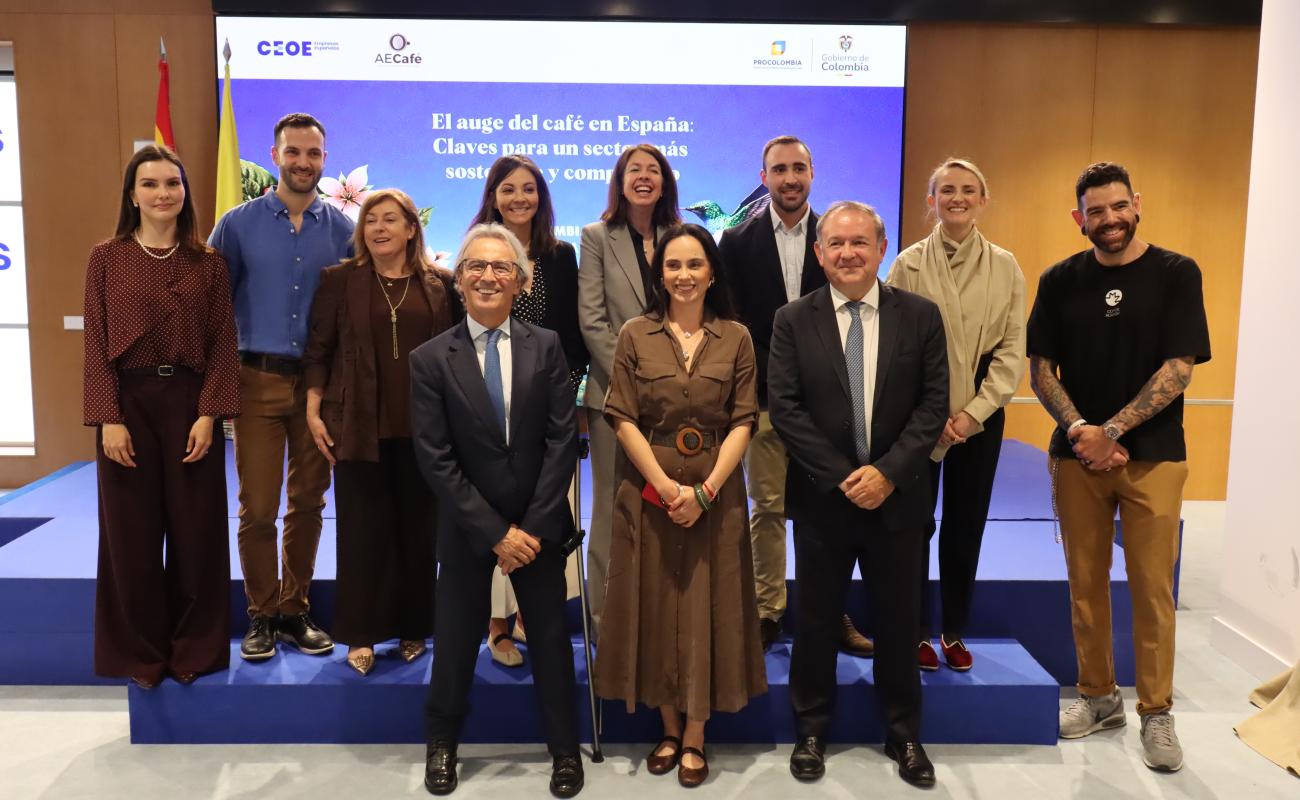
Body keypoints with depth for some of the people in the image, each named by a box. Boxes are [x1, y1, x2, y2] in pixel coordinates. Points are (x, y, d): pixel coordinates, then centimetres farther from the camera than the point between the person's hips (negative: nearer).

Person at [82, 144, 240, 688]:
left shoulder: (208, 263, 5)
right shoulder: (106, 259, 3)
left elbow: (222, 343, 1)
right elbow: (96, 344, -1)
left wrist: (208, 414, -9)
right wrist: (108, 419, -10)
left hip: (190, 401, 1)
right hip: (129, 401, 0)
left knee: (196, 530, 5)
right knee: (133, 531, 6)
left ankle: (194, 649, 21)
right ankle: (139, 653, 22)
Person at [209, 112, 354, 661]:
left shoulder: (343, 230, 4)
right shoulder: (238, 224, 1)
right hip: (259, 380, -1)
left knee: (308, 503, 9)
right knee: (257, 508, 0)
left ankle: (295, 611, 23)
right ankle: (262, 615, 17)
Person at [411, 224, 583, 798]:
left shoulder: (546, 347, -3)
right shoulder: (431, 359, -6)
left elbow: (562, 439, -7)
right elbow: (435, 459, -10)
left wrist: (533, 526, -12)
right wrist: (495, 531, -14)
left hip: (538, 524, 1)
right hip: (468, 527, 0)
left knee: (551, 638, 11)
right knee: (455, 639, 13)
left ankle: (565, 746, 31)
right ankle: (441, 743, 37)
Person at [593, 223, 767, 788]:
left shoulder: (736, 337, 1)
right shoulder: (635, 335, 0)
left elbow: (743, 422, -2)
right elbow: (623, 419, -4)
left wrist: (704, 490, -13)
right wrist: (665, 485, -13)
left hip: (716, 491, 0)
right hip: (648, 490, 0)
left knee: (707, 608, 4)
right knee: (655, 605, 7)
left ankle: (694, 737, 17)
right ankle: (669, 728, 23)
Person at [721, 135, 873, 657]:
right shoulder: (737, 241, 4)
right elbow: (731, 322, 1)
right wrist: (774, 377, -7)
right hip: (764, 398, 0)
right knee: (768, 510, 6)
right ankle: (767, 611, 17)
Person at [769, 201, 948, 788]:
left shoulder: (920, 315, 0)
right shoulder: (793, 321, -2)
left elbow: (933, 404, -4)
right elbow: (784, 408, -8)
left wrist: (887, 472, -14)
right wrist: (841, 476, -15)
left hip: (897, 496, 1)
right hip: (822, 497, 0)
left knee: (898, 619, 13)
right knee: (814, 620, 11)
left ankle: (904, 734, 32)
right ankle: (810, 732, 30)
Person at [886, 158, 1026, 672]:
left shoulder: (1005, 267, 4)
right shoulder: (908, 264, -1)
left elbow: (1012, 349, 2)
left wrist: (974, 412, -9)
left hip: (980, 415, 2)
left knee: (966, 525, 9)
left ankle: (955, 632, 25)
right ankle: (917, 631, 19)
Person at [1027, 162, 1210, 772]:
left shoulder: (1176, 274, -1)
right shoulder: (1060, 280, 4)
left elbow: (1178, 370, -8)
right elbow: (1040, 370, 3)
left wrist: (1111, 431, -15)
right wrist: (1079, 431, -12)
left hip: (1153, 456, -2)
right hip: (1075, 454, 2)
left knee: (1152, 587, 1)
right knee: (1086, 581, 8)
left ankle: (1156, 712, 16)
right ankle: (1098, 696, 24)